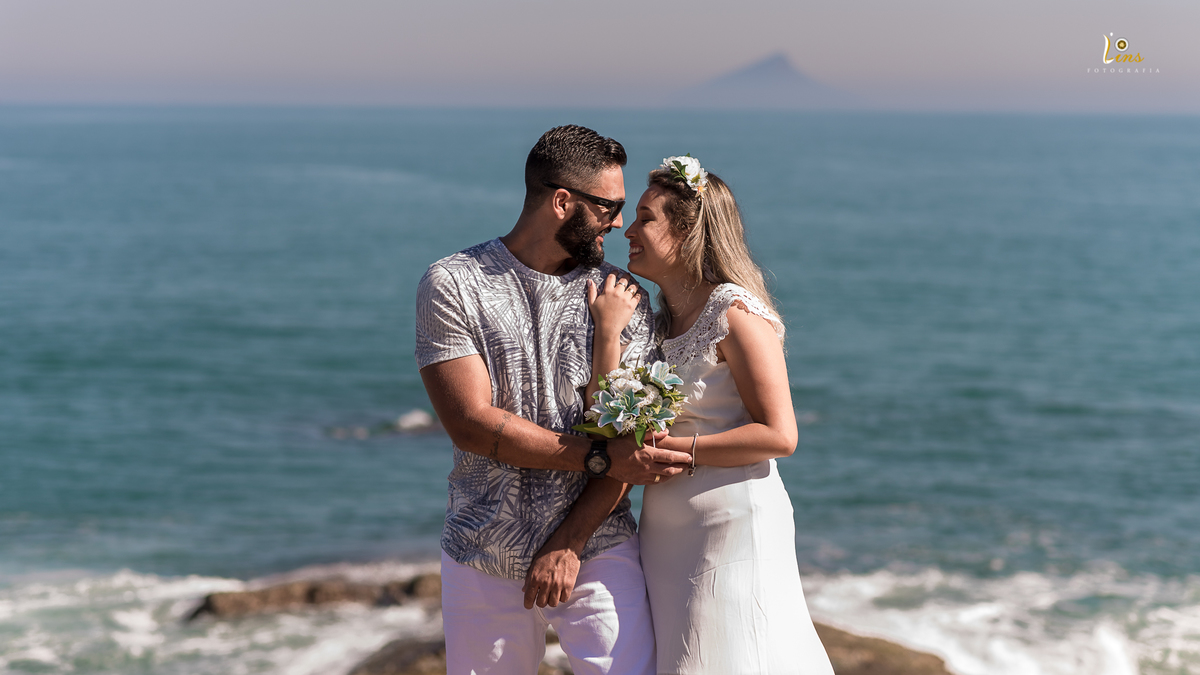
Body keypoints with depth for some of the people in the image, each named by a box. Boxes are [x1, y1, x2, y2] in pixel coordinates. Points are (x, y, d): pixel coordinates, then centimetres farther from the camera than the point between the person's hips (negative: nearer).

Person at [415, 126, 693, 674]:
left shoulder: (624, 297, 2)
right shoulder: (451, 286, -4)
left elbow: (628, 437, -4)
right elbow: (471, 423, -14)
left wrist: (567, 545, -13)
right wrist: (600, 458, -18)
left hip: (595, 549, 1)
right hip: (483, 559, -1)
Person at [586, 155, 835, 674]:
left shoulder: (735, 314, -12)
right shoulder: (654, 320, 10)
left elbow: (779, 436, -18)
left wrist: (672, 448, -19)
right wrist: (607, 333, -9)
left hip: (733, 528, -8)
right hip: (665, 530, 8)